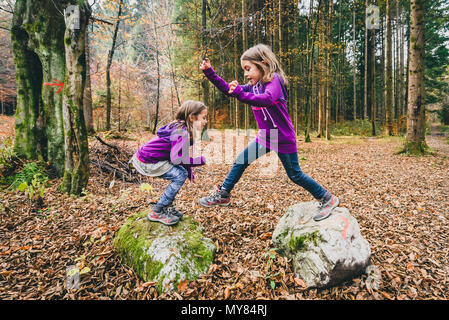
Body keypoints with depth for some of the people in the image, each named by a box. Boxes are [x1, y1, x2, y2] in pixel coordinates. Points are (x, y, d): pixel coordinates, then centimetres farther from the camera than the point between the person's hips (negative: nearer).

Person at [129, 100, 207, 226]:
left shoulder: (180, 127, 8)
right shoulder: (182, 133, -23)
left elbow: (179, 153, 13)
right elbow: (176, 159, -29)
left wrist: (190, 172, 7)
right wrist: (201, 160, -20)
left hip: (149, 155, 10)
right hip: (147, 162, -10)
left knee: (181, 172, 9)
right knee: (181, 175, -13)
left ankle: (167, 207, 18)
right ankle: (156, 213, -2)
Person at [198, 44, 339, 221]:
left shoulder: (274, 80, -18)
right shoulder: (253, 85, 6)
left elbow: (268, 99, -40)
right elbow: (228, 89, 7)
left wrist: (241, 94, -48)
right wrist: (209, 73, -1)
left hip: (284, 139, -7)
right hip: (264, 137, 7)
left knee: (295, 175, 3)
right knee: (240, 161, 5)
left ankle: (328, 199, 22)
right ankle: (223, 195, 18)